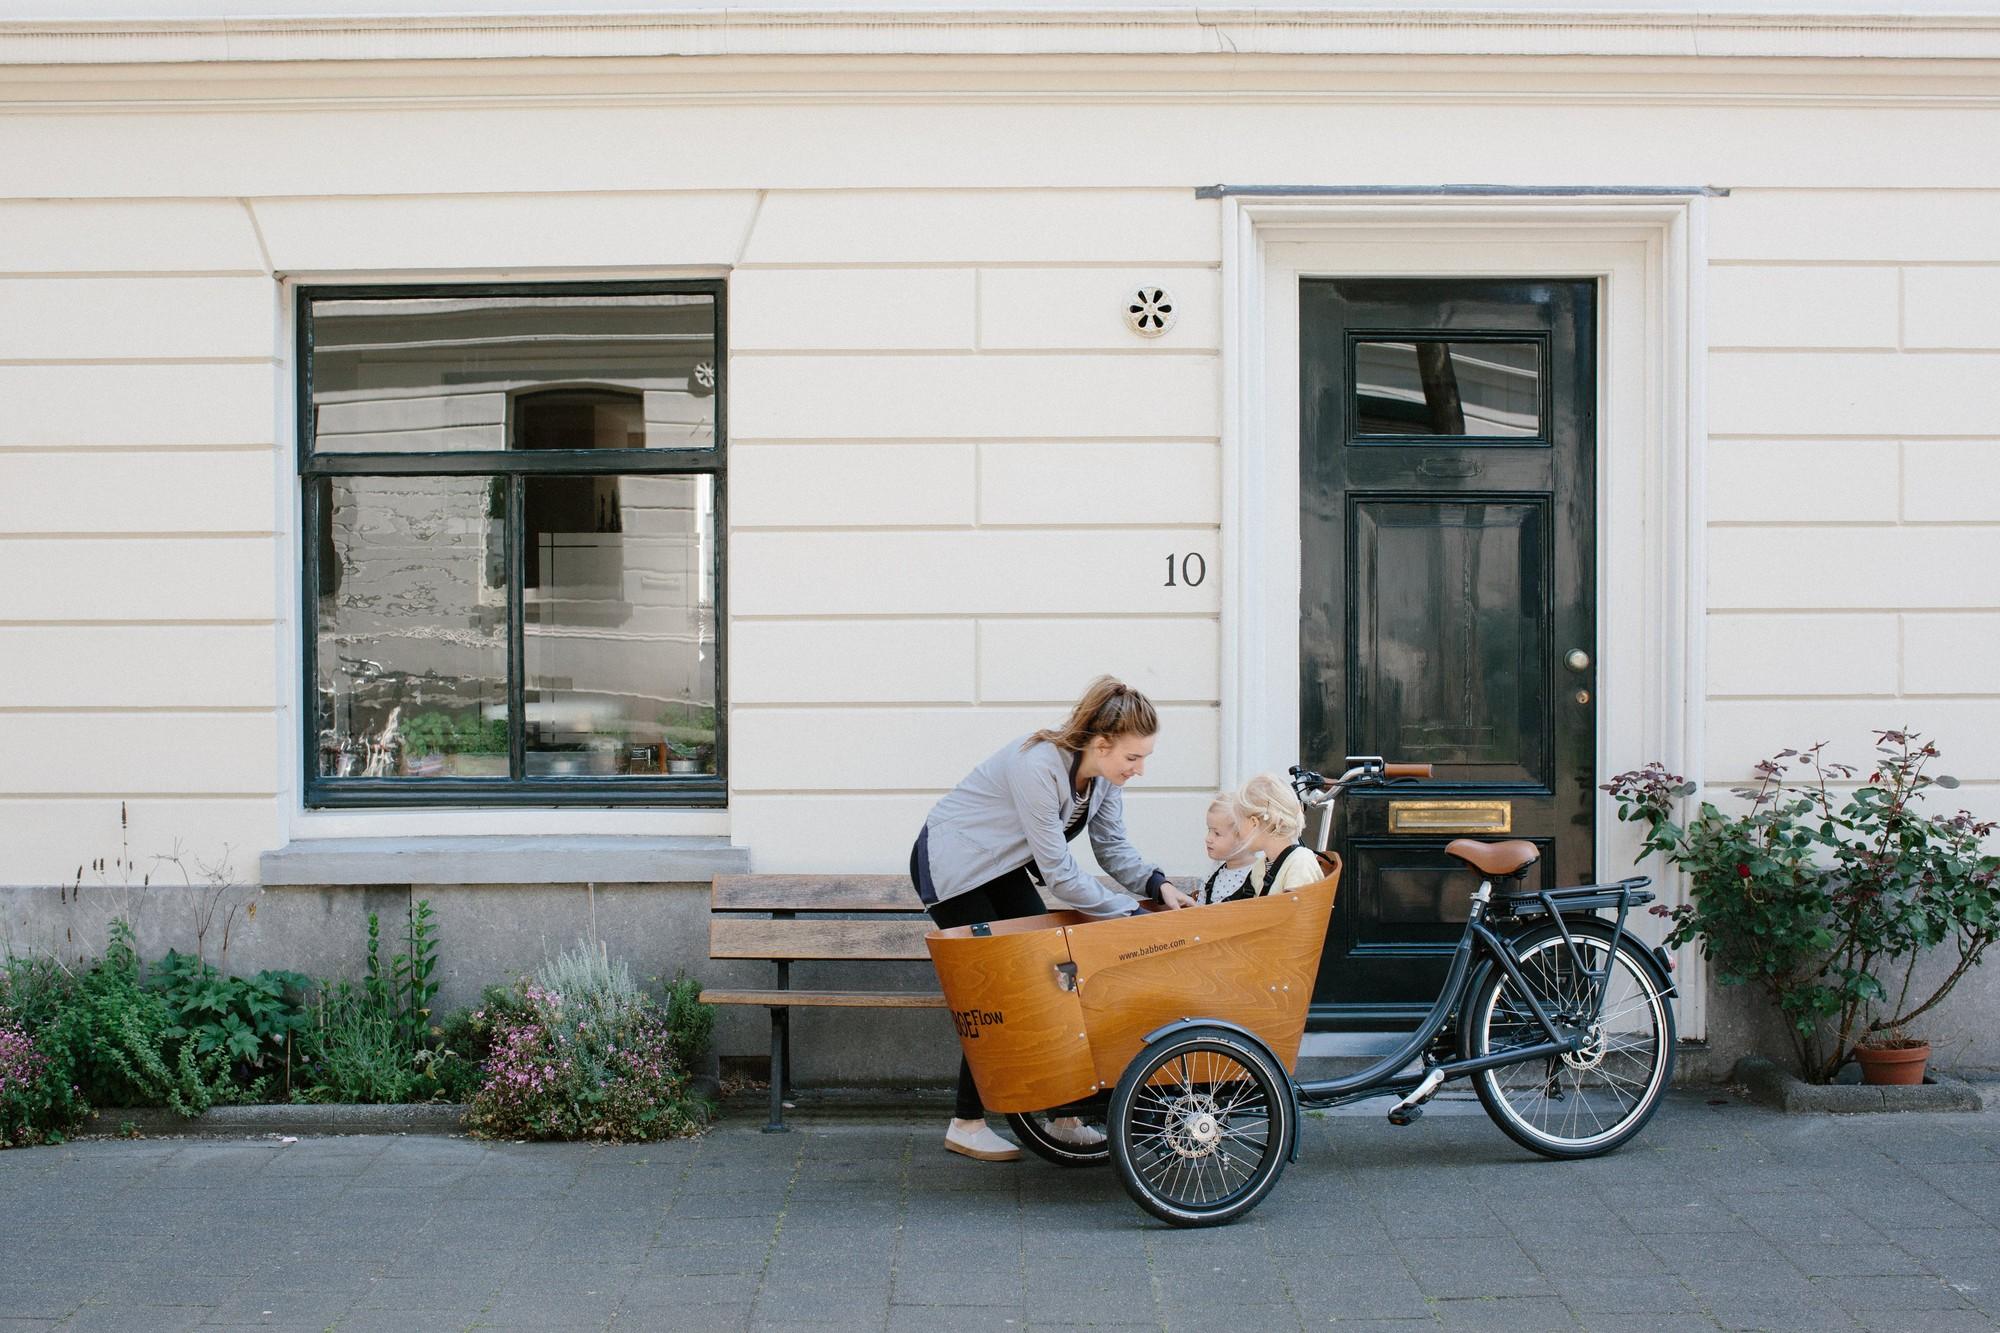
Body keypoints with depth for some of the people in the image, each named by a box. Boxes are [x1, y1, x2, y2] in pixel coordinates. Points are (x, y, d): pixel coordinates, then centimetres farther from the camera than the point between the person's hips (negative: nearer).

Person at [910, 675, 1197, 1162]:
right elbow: (1059, 874, -32)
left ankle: (1060, 1112, 6)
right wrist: (1129, 913, -28)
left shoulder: (1102, 769, -11)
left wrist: (1158, 885, -20)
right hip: (951, 867, -8)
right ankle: (966, 1125, 3)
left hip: (1003, 867, 8)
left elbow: (1112, 844, -3)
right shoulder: (1038, 767, -36)